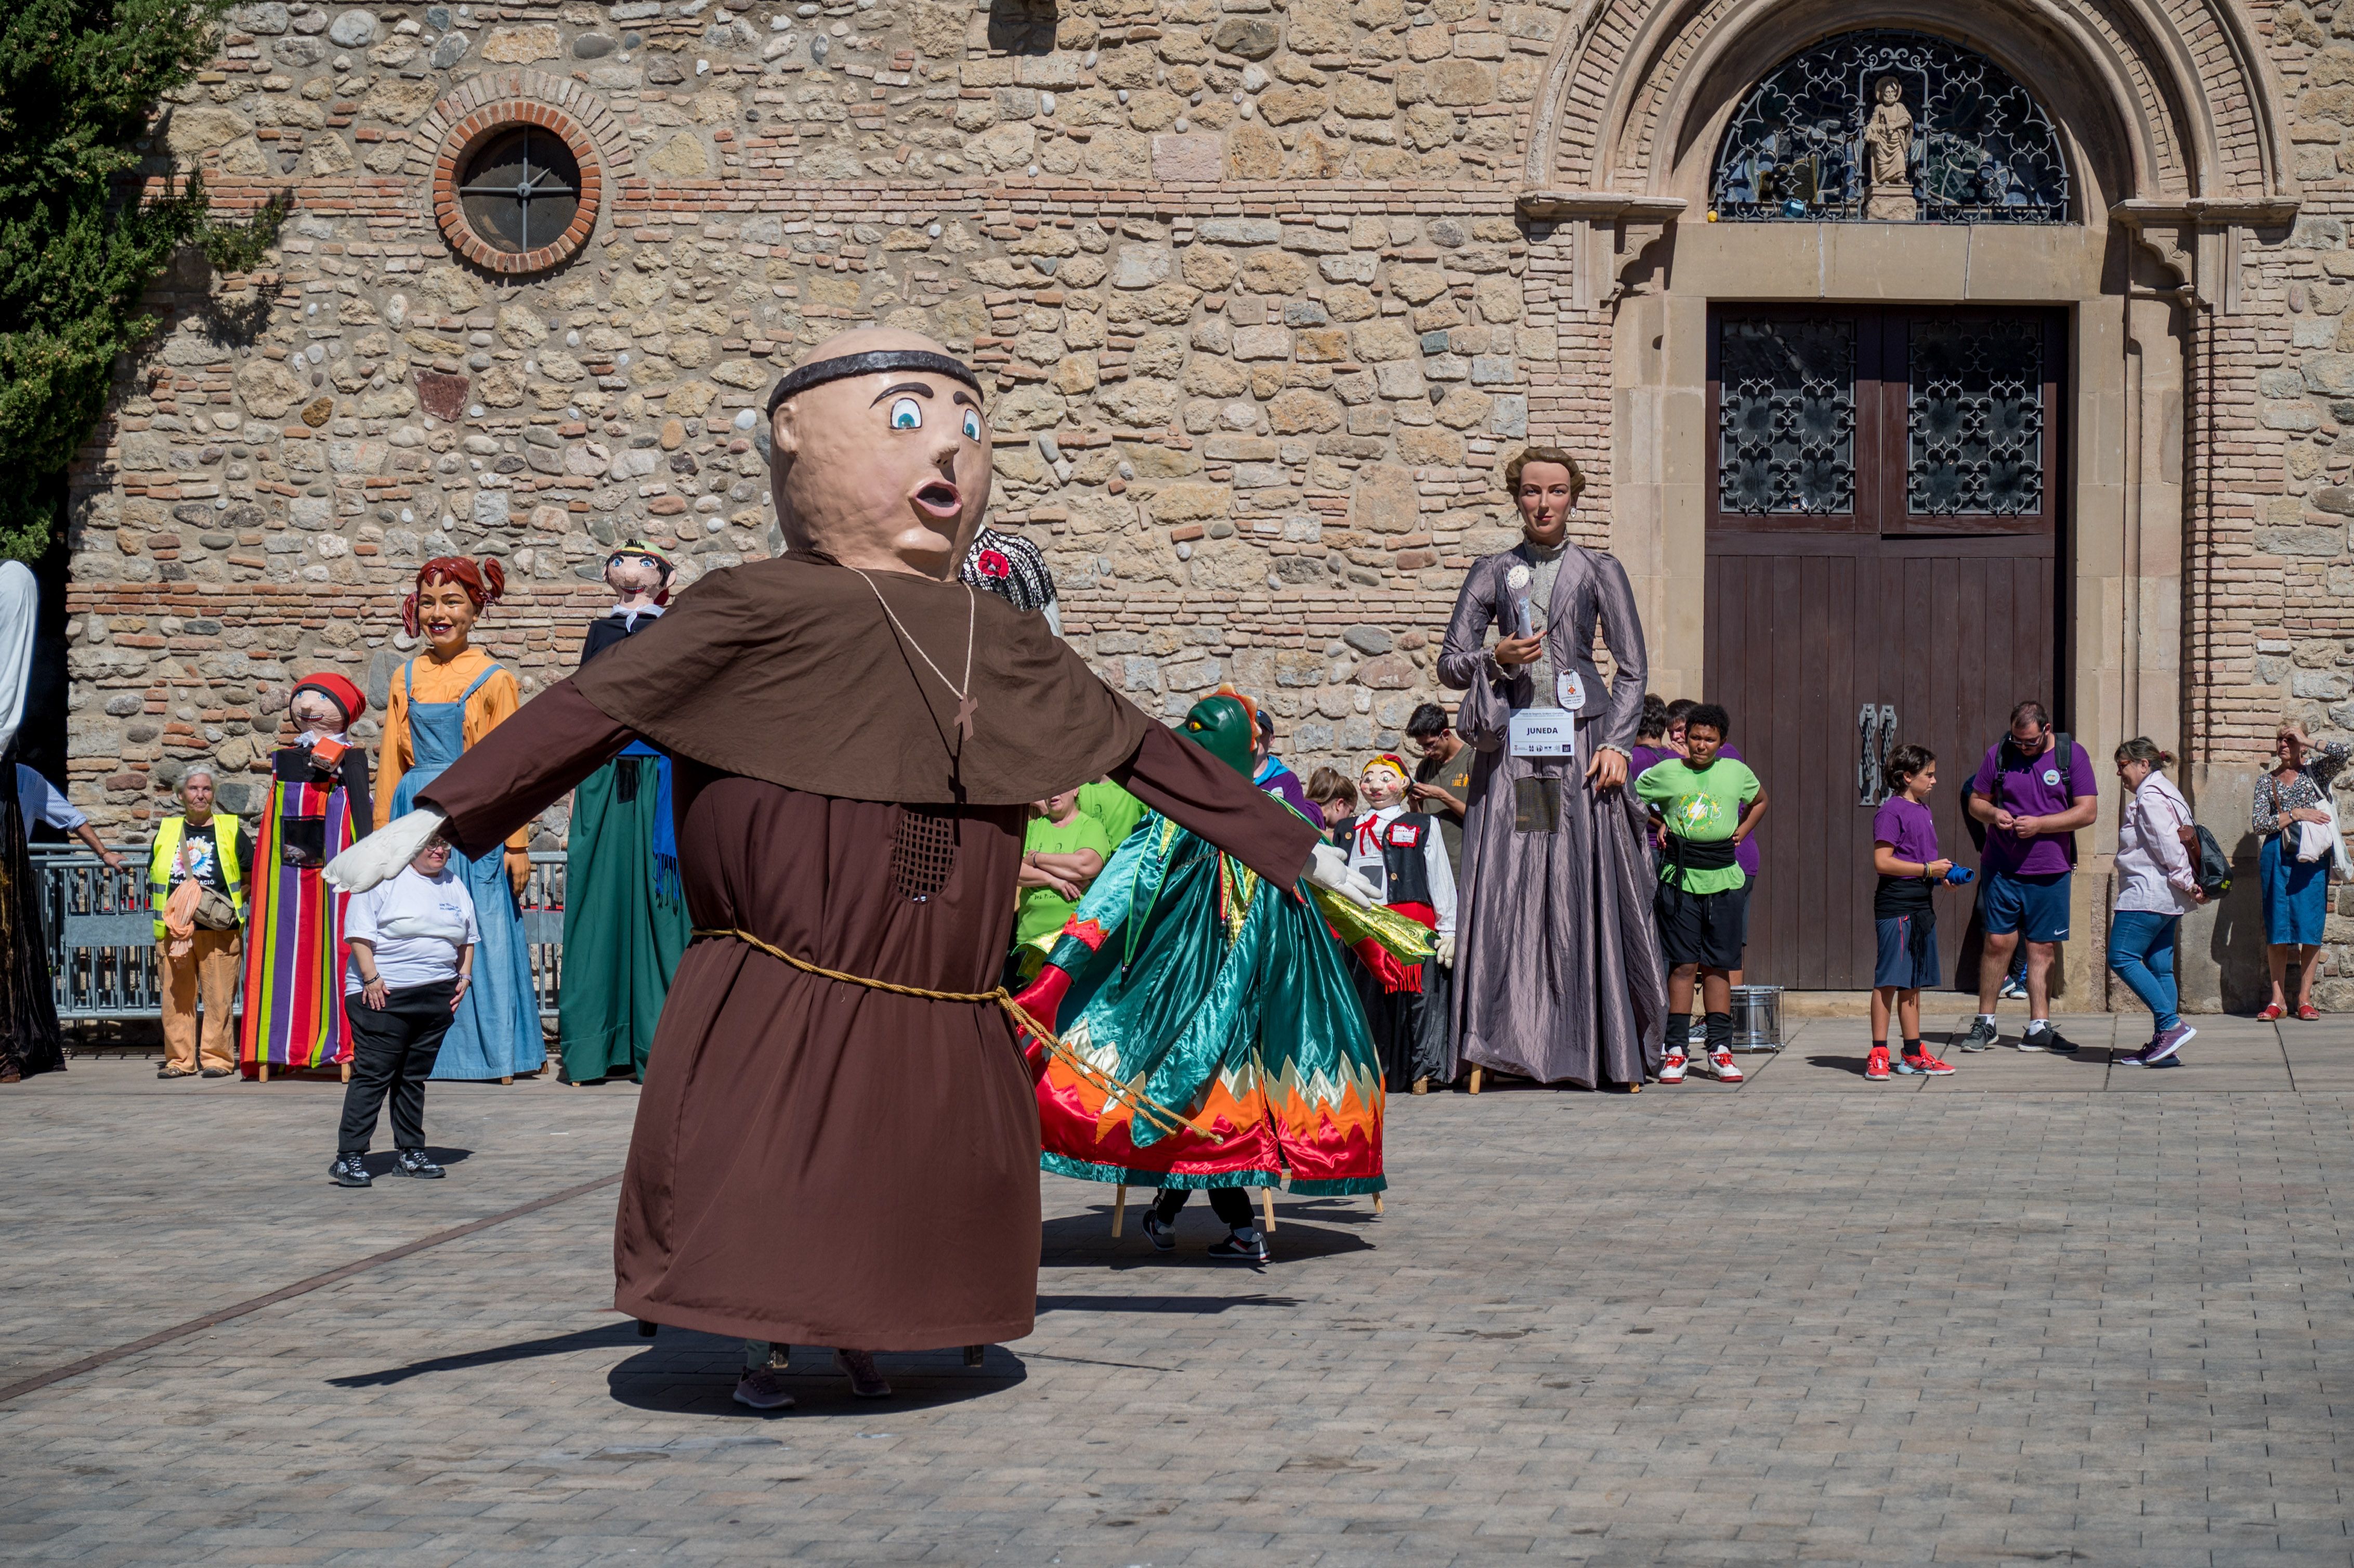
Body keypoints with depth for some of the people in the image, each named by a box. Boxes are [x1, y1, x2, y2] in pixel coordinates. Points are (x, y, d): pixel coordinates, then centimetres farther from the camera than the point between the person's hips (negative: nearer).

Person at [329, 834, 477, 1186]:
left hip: (437, 998, 6)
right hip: (384, 995, -6)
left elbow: (468, 938, 24)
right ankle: (349, 1157, -8)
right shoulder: (382, 878, -5)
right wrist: (371, 978, -16)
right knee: (372, 1074, -8)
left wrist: (464, 977, 11)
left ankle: (410, 1152, 19)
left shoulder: (455, 886, 16)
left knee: (415, 1077, 12)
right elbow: (359, 932, -10)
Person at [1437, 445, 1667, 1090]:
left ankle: (1595, 1048, -2)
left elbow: (1632, 669, 6)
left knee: (1586, 886, -6)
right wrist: (1495, 660, -9)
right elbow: (1450, 665, 11)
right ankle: (1504, 1037, -8)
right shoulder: (1492, 573, 12)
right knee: (1504, 884, -8)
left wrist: (1616, 744, -7)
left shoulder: (1599, 570, 9)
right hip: (1511, 746, 1)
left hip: (1579, 741, -1)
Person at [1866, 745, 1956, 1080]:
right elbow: (1882, 862, -17)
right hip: (1896, 904, -9)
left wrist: (1943, 875, 8)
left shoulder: (1923, 810, 17)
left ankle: (1913, 1054, 16)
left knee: (1913, 982, 12)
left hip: (1921, 905, 9)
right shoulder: (1891, 811, -10)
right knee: (1888, 980, -7)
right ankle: (1878, 1055, -5)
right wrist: (1928, 869, -15)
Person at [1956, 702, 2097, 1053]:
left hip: (2050, 872, 0)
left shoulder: (2072, 755, 0)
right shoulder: (1999, 754, 4)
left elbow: (2087, 811, -5)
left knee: (2043, 947, 3)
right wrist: (1993, 814, -11)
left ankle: (2039, 1028, 8)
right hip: (2001, 869, 0)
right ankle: (1985, 1024, 9)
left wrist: (2039, 824, -14)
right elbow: (1974, 802, 12)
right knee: (1998, 942, -2)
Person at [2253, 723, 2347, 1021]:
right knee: (2277, 928, 0)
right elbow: (2258, 823, 0)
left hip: (2312, 858, -1)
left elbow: (2342, 751, -12)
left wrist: (2305, 741, -3)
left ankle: (2305, 998, 4)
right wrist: (2296, 814, -10)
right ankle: (2278, 999, 4)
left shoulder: (2316, 771, 8)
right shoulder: (2266, 781, 10)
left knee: (2311, 928, -2)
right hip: (2277, 857, 1)